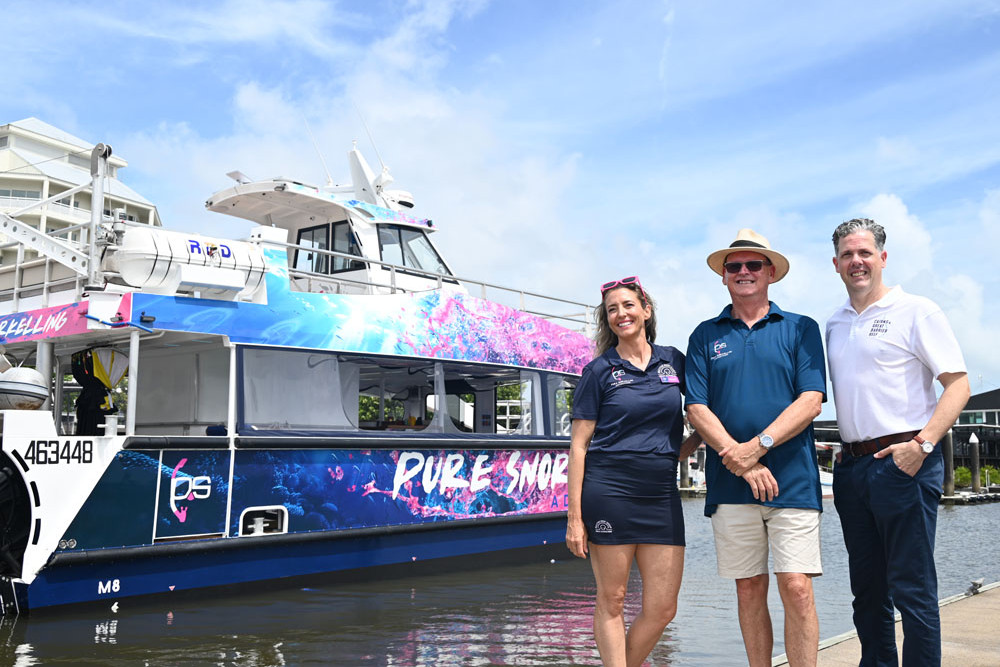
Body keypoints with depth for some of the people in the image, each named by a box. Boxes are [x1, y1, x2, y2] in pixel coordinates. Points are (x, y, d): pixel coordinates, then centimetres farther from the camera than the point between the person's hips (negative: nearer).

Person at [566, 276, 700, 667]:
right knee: (612, 601, 3)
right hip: (609, 492, -3)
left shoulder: (674, 361, 11)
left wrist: (691, 444, 3)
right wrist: (575, 516, -7)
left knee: (662, 608, 3)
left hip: (661, 495, 3)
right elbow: (578, 446, -1)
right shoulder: (600, 370, 2)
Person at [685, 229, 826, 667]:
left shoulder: (800, 329, 7)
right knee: (749, 589, 8)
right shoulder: (705, 335, 10)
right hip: (730, 484, 2)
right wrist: (741, 462, -10)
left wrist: (759, 445, -15)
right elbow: (697, 409, 2)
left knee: (796, 589, -5)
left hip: (792, 480, -1)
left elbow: (811, 401, -3)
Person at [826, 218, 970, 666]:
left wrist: (922, 443, -20)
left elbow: (958, 384, -8)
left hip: (903, 462, -6)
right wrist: (843, 461, 13)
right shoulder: (834, 325, 15)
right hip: (851, 466, 6)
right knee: (867, 588, 14)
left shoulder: (916, 311, -3)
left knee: (911, 587, -3)